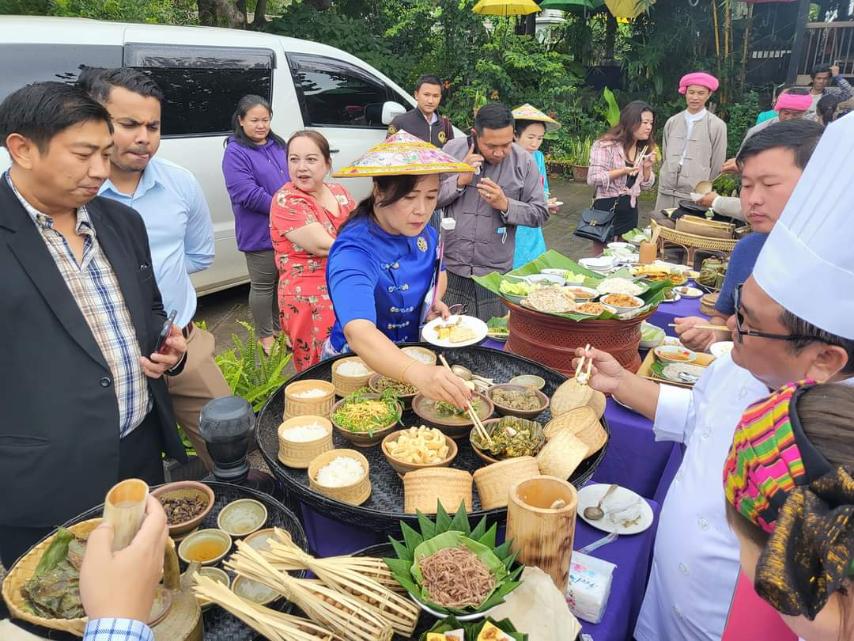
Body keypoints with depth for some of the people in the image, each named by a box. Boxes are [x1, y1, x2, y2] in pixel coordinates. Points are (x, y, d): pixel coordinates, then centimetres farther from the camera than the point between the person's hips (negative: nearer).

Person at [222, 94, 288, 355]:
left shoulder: (278, 145, 11)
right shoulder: (236, 152, -11)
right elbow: (247, 193, -20)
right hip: (260, 234, -7)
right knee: (263, 285, 4)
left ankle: (279, 327, 34)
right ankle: (265, 336, 19)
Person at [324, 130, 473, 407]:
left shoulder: (425, 233, -4)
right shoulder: (353, 252, -27)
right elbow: (358, 333, -43)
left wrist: (436, 301, -2)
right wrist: (418, 374, -58)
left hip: (414, 357, 6)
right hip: (359, 367, -5)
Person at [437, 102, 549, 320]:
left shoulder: (523, 161, -1)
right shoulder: (452, 150, -1)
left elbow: (541, 214, 0)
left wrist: (506, 205, -15)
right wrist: (459, 181, -14)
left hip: (496, 273, 0)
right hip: (450, 269, 0)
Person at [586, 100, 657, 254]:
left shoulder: (644, 149, 8)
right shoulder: (607, 145, -11)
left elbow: (646, 185, 12)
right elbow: (593, 178, -17)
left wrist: (647, 167, -7)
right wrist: (623, 171, -26)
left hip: (630, 210, 6)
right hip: (607, 208, -6)